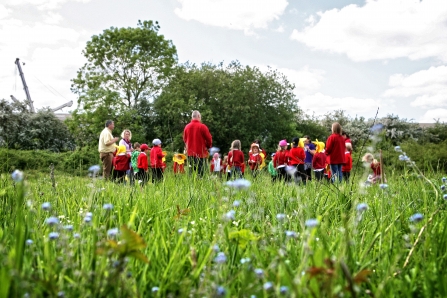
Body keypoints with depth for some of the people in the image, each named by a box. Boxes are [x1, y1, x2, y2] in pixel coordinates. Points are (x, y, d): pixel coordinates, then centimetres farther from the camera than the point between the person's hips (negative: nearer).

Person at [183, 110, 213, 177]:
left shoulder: (187, 127, 5)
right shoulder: (202, 126, -9)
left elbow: (184, 139, 13)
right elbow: (209, 139, -6)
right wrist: (208, 146, 14)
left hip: (190, 152, 5)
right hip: (200, 152, -5)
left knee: (191, 171, 9)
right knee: (199, 172, -5)